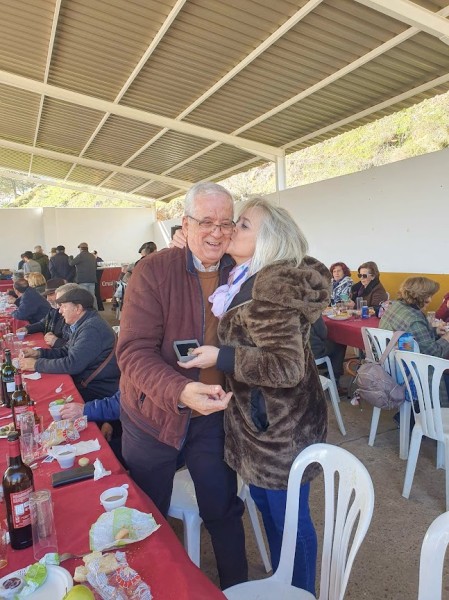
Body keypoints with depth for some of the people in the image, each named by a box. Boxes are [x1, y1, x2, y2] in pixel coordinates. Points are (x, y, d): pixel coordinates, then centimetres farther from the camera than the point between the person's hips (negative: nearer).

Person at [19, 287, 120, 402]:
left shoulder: (91, 329, -24)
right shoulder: (83, 325, 9)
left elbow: (72, 364, -27)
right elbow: (66, 352, 19)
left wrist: (37, 364, -16)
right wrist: (39, 353, 4)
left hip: (97, 391, -9)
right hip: (84, 383, 9)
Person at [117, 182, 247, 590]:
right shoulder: (153, 271, -17)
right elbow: (134, 351, -23)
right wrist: (181, 391, -38)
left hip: (214, 413, 2)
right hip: (154, 412, -1)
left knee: (223, 509, 15)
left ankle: (237, 586, 43)